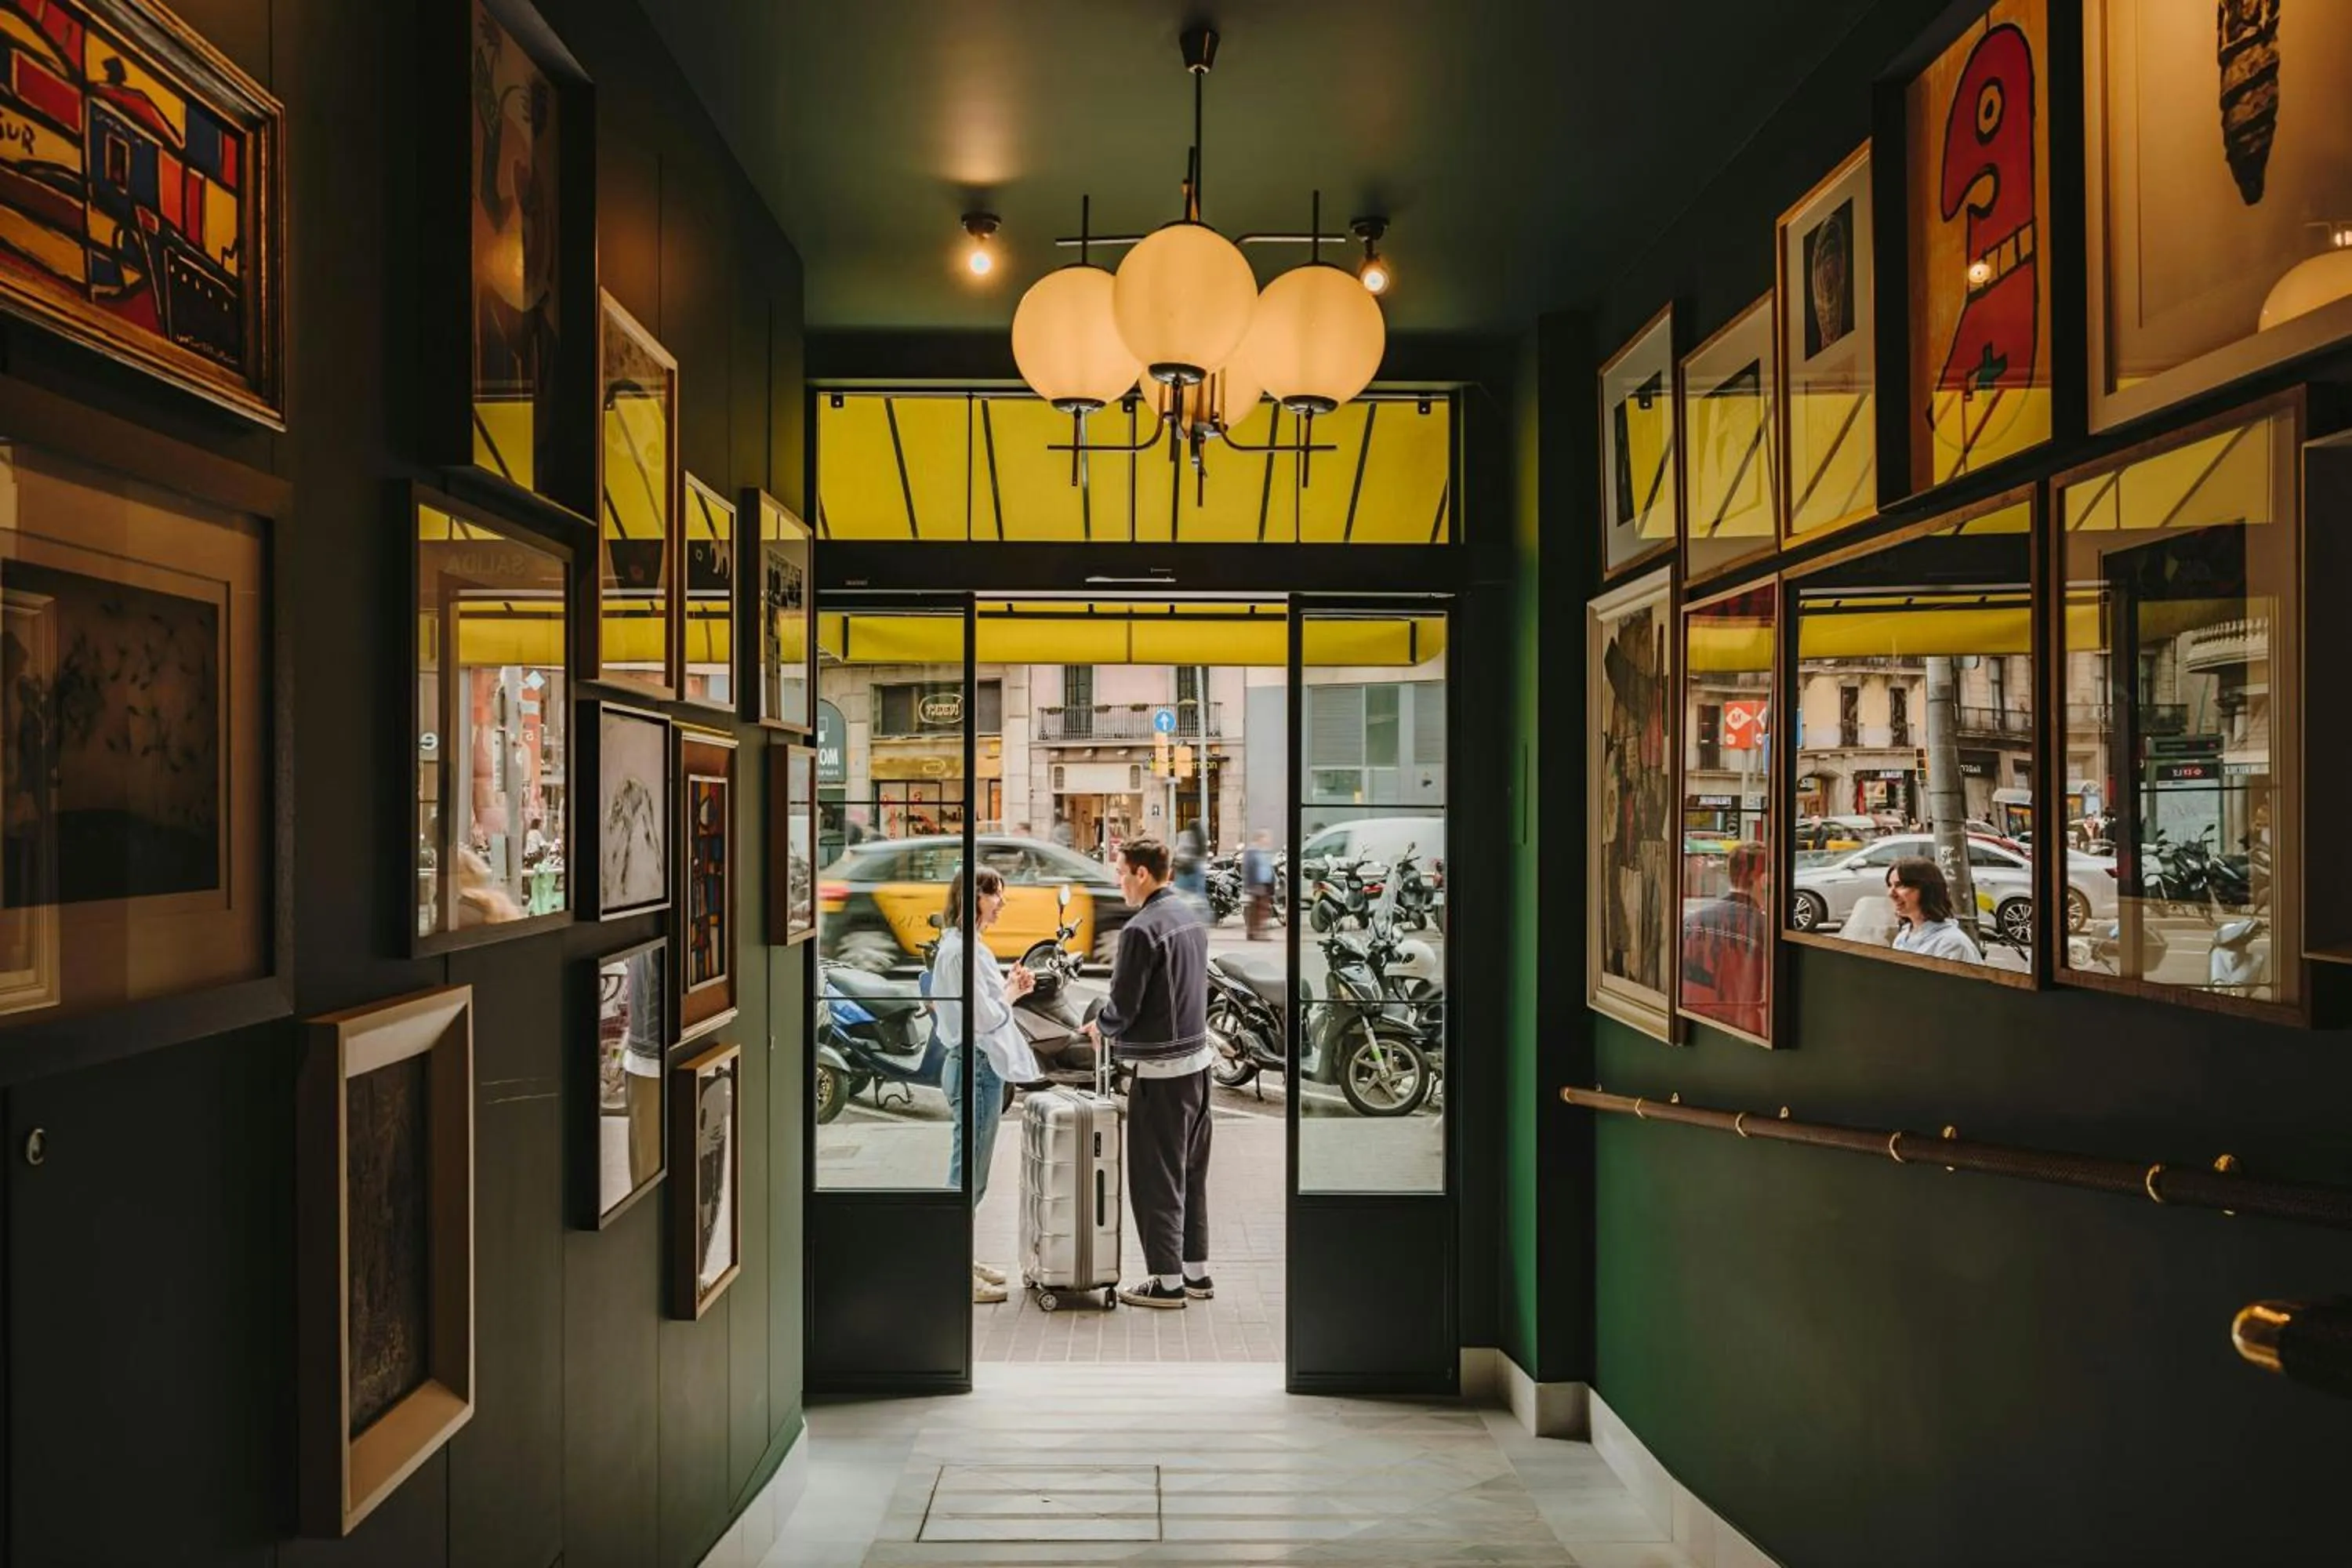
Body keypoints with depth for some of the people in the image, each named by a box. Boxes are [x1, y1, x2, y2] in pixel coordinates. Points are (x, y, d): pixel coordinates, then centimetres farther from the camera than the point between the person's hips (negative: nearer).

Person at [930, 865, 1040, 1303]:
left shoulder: (962, 945, 14)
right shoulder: (963, 950, -18)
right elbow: (986, 1019, -19)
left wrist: (1009, 988, 7)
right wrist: (1012, 991, -3)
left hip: (978, 1065, 11)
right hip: (976, 1066, -11)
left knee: (969, 1173, 17)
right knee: (967, 1174, -2)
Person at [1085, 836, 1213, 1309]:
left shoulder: (1142, 929, -19)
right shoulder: (1191, 917, 9)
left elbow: (1124, 1007, -17)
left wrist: (1100, 1025, 4)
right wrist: (1113, 1022, 17)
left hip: (1160, 1068, -9)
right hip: (1197, 1057, 9)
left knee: (1157, 1178, 2)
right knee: (1192, 1171, 15)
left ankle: (1167, 1281, 9)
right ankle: (1197, 1272, 23)